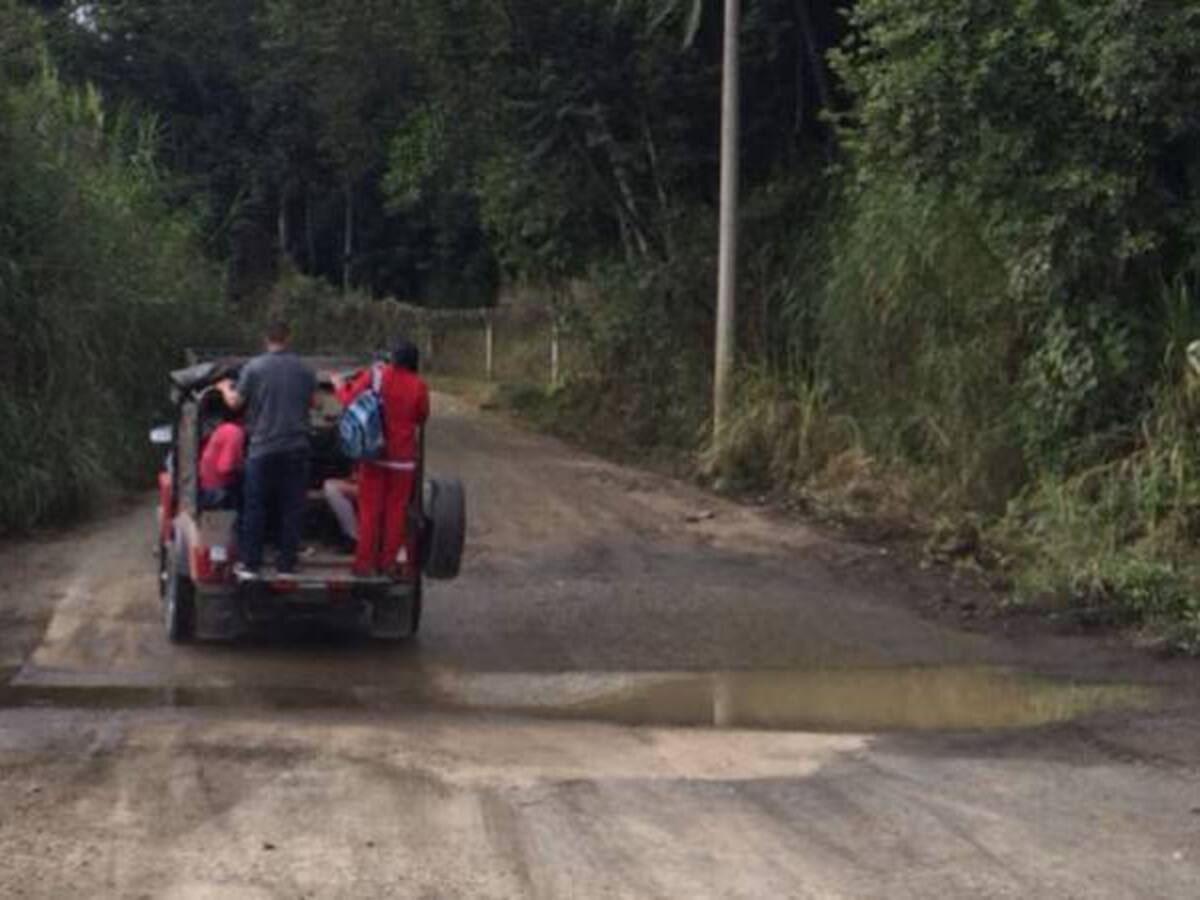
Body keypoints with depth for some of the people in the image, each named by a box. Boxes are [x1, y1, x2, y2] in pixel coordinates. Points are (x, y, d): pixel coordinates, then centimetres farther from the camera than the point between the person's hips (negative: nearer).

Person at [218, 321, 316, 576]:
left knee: (254, 507, 7)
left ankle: (249, 562, 9)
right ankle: (287, 563, 8)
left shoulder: (254, 367, -7)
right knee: (292, 508, 7)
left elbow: (235, 402, 0)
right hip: (296, 447, 2)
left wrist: (225, 388, 20)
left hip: (263, 447, -2)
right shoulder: (304, 370, 1)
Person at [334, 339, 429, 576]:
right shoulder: (418, 385, -5)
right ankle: (388, 561, 9)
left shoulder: (374, 376, -7)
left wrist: (339, 386, 18)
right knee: (395, 510, 7)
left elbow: (350, 400, -1)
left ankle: (365, 562, 6)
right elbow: (422, 417, 7)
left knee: (370, 510, 5)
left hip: (374, 454, 0)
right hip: (403, 458, 0)